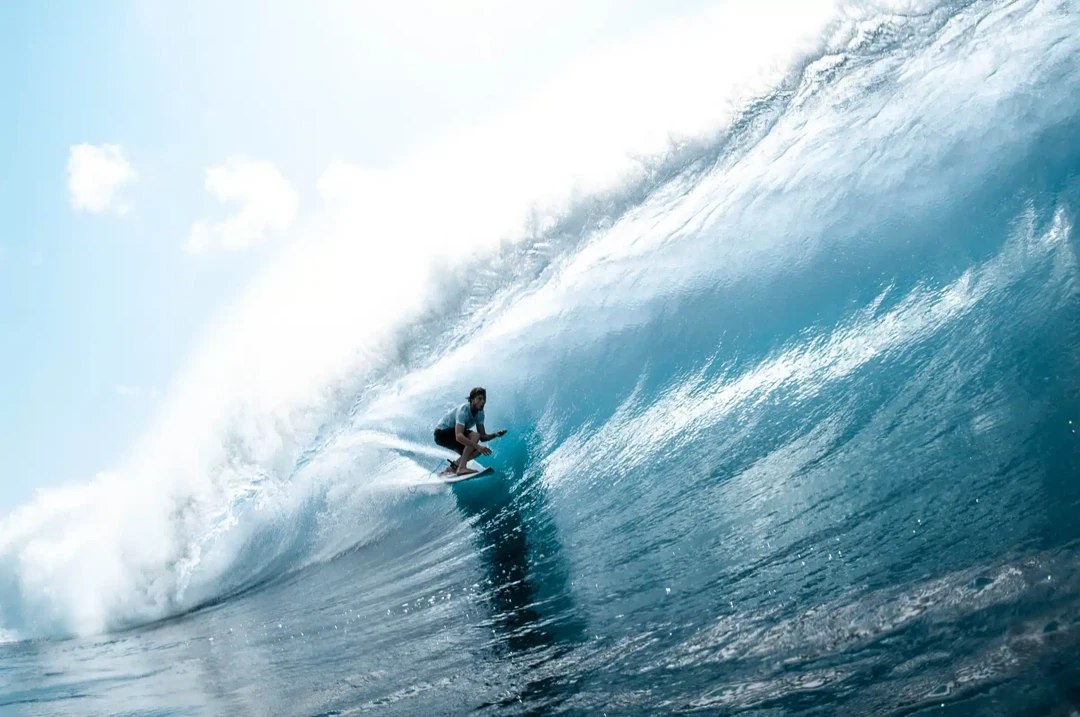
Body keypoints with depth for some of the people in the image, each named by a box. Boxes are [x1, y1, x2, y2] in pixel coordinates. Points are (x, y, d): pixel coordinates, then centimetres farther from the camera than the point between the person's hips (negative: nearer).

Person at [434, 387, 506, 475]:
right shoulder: (463, 410, -29)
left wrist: (495, 434, -25)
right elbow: (458, 436, -41)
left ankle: (453, 466, 4)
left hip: (451, 435, 8)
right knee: (474, 435, -27)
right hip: (442, 433, -8)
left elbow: (482, 436, -5)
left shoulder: (480, 413, -5)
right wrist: (478, 446, -46)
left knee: (478, 450, -6)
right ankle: (462, 468, -30)